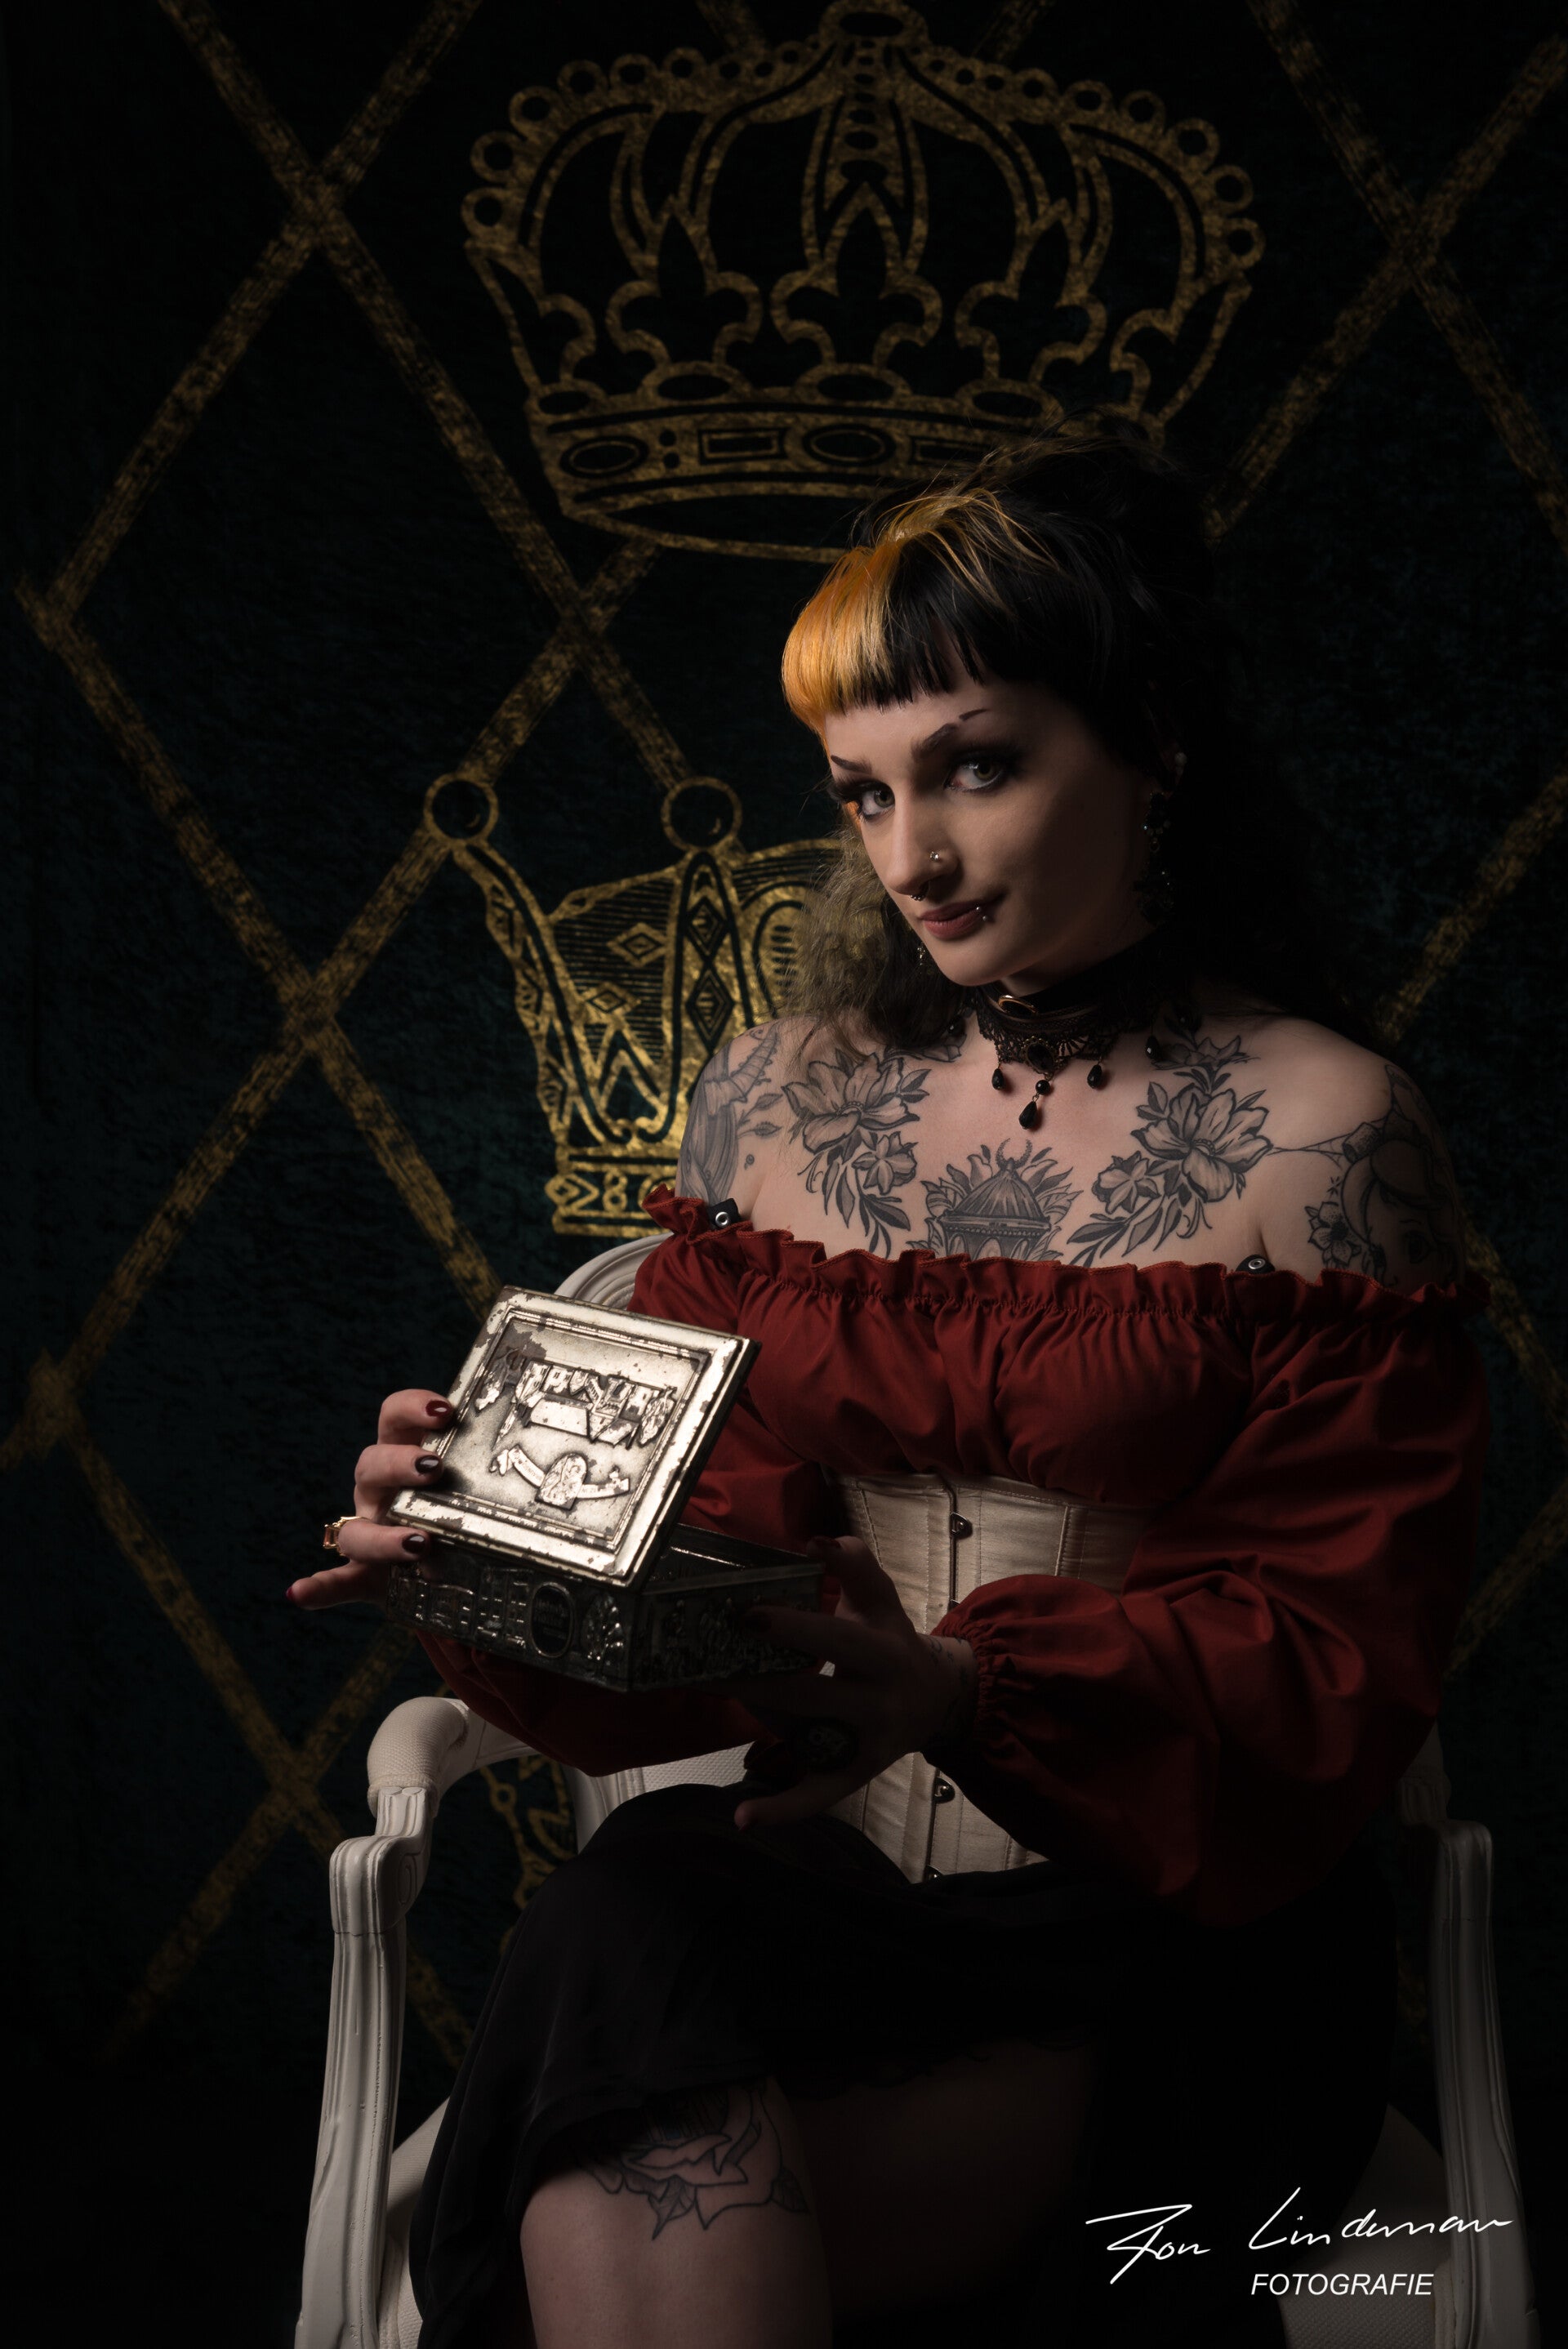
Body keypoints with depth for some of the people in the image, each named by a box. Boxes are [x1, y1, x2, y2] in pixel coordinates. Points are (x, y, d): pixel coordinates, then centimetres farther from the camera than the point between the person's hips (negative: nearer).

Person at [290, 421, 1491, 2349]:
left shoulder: (1324, 1131, -3)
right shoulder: (772, 1100, 10)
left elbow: (1334, 1665, -5)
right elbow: (696, 1565, 11)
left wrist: (972, 1699, -24)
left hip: (1170, 1928, -4)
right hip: (812, 1893, 4)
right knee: (619, 1920, -31)